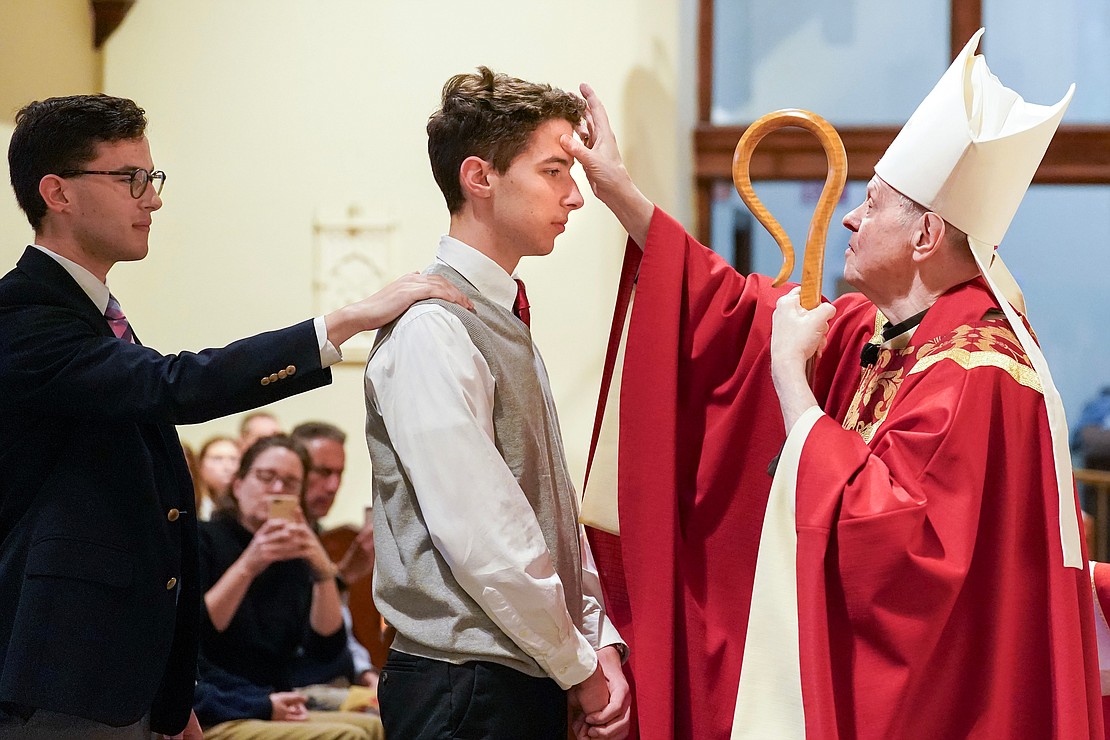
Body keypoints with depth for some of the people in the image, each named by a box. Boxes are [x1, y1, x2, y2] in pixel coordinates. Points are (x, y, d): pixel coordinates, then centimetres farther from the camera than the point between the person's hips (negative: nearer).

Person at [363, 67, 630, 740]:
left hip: (532, 681, 9)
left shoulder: (504, 321, 13)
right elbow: (483, 541, -20)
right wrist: (580, 668, -11)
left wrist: (599, 642, 5)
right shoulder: (431, 330, -17)